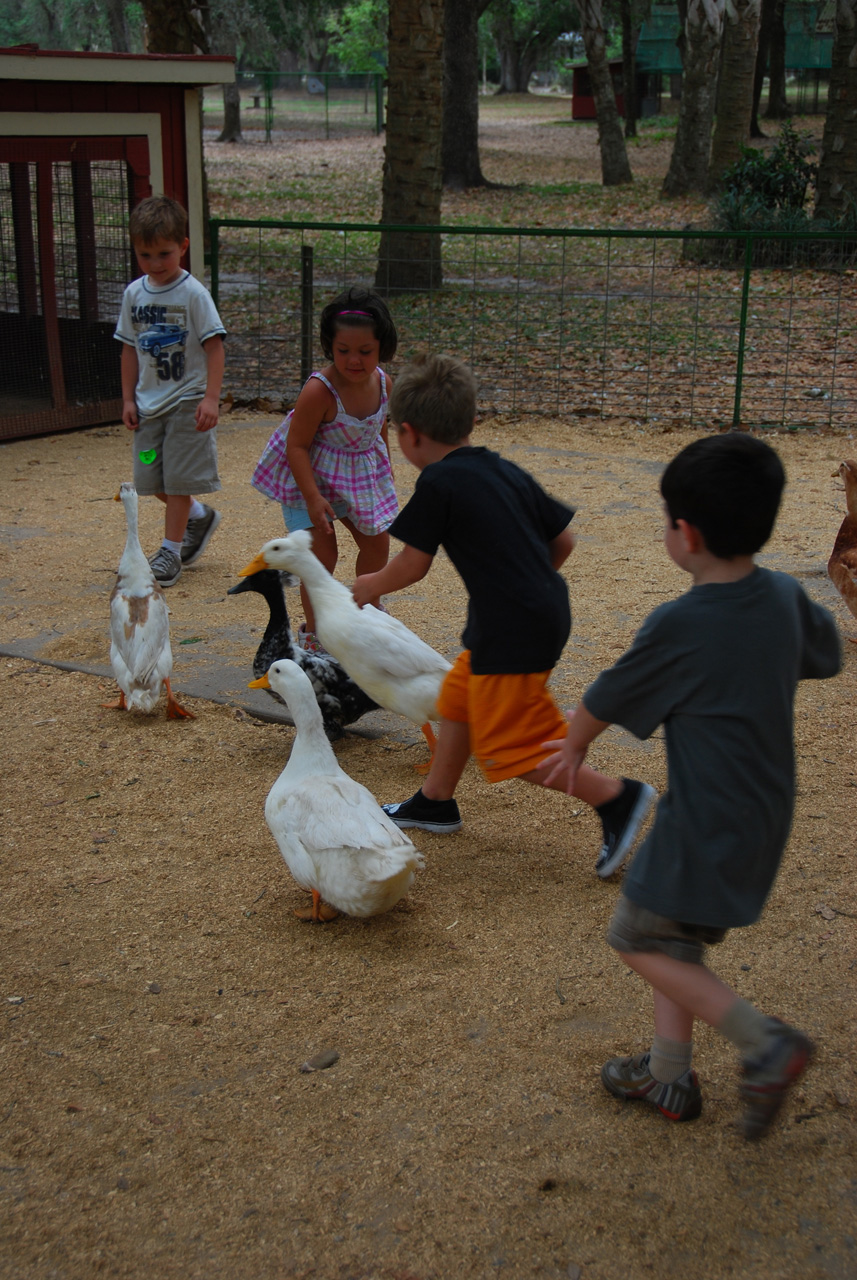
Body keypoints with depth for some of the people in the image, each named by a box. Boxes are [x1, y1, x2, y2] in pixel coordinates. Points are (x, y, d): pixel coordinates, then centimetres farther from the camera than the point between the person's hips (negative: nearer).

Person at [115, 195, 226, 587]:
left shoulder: (193, 293, -11)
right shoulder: (134, 293, 4)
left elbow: (214, 347, -12)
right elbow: (130, 348, 11)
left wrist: (211, 399, -19)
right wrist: (128, 399, 8)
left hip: (187, 399, -6)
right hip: (149, 401, 6)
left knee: (179, 477, -2)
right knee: (152, 477, 9)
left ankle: (171, 550, 10)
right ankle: (199, 516, 33)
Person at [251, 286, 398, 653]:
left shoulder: (383, 383, -11)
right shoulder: (319, 390, -31)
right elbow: (297, 445, -26)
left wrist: (387, 478, 14)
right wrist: (313, 498, -31)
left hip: (361, 474, 7)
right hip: (312, 474, -6)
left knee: (377, 542, 13)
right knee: (322, 550, -10)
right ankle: (312, 631, 5)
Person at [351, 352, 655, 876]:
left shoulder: (438, 483, -13)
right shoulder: (507, 472, 10)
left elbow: (413, 566, -7)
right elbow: (563, 540, 13)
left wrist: (371, 585, 12)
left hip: (514, 633, -10)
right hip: (546, 611, 10)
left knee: (511, 746, 0)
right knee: (459, 696, 24)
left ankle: (618, 797, 2)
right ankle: (436, 801, 38)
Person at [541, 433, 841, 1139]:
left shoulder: (680, 625, -24)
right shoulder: (786, 597, -4)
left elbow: (607, 700, -8)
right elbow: (825, 655, 19)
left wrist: (573, 747, 12)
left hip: (708, 827, -8)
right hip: (766, 812, 8)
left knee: (640, 938, 9)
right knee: (677, 937, 21)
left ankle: (764, 1041, 3)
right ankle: (669, 1076, 30)